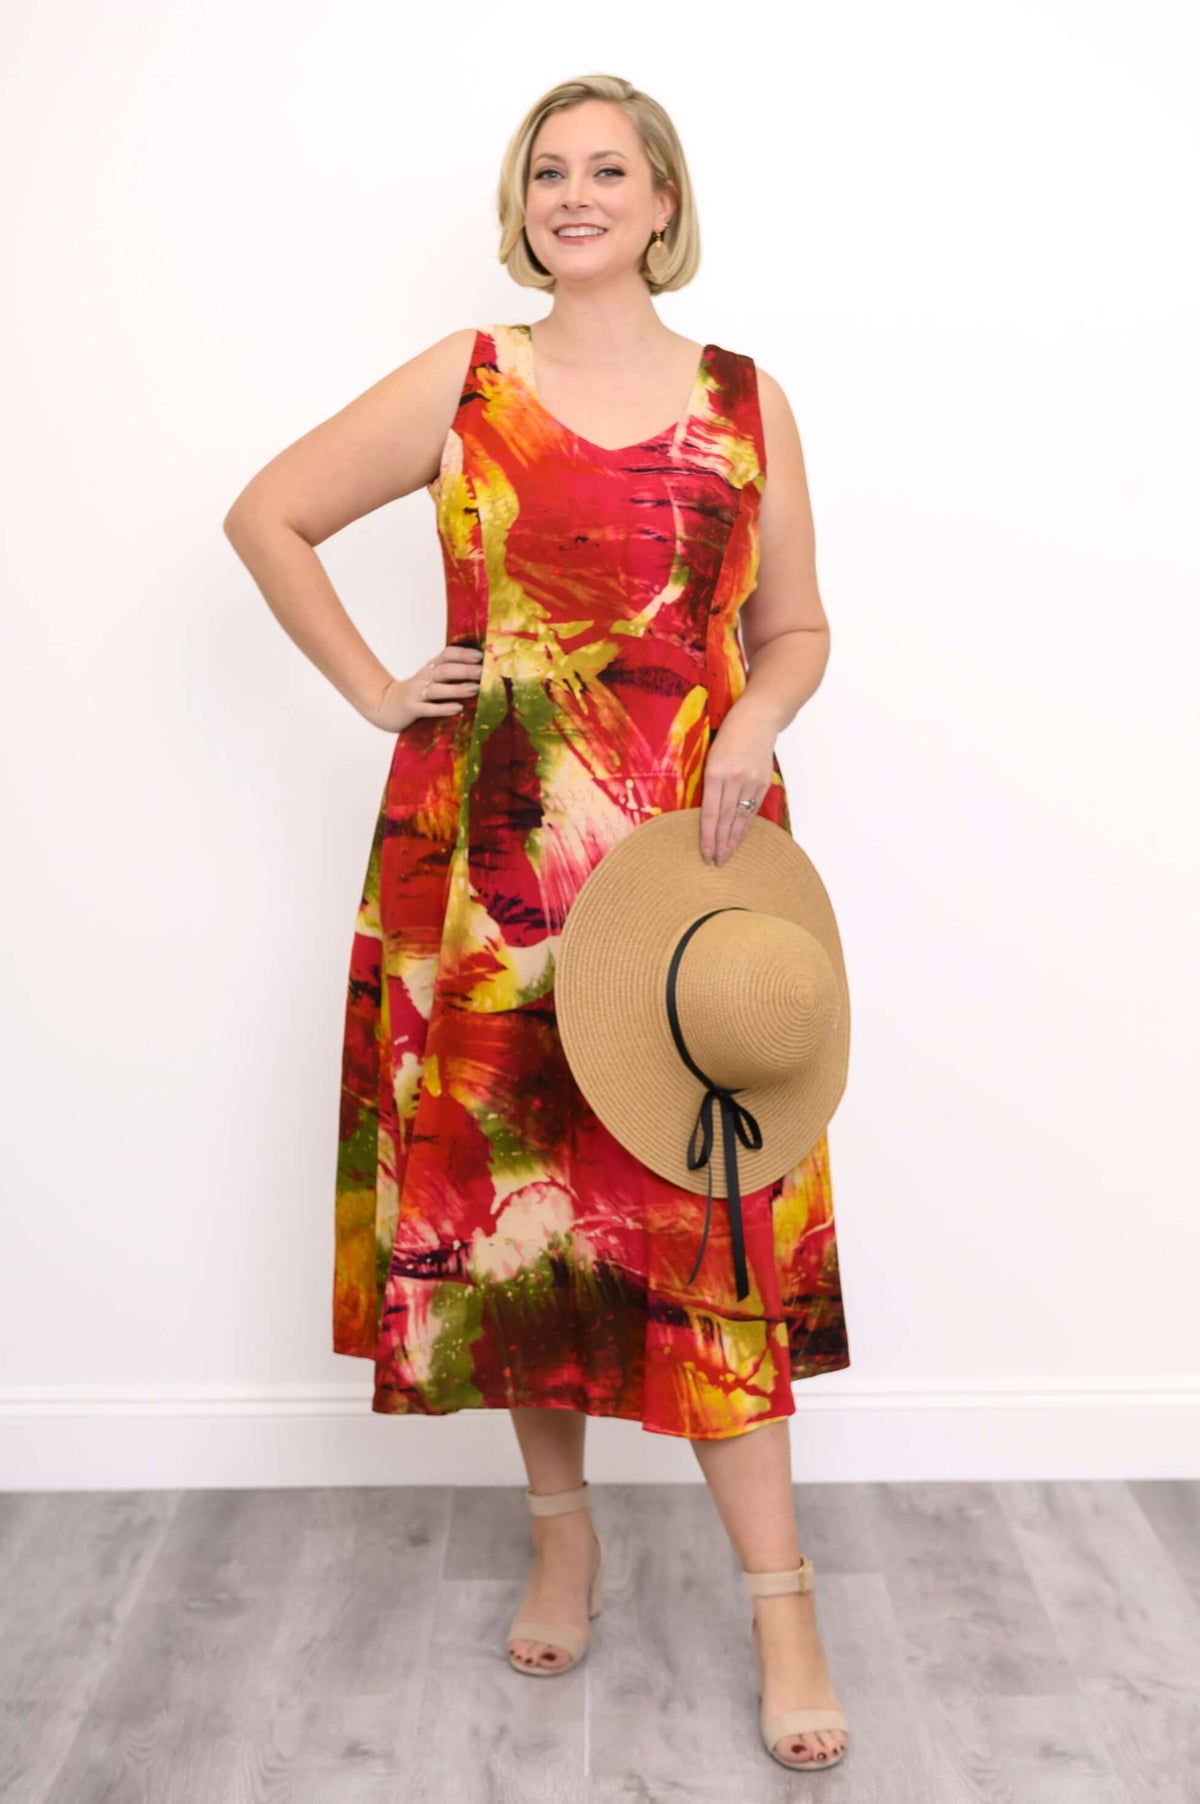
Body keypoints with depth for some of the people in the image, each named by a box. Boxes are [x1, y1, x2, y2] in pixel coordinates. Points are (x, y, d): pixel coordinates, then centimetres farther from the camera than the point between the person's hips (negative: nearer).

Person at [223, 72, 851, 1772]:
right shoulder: (462, 382, 6)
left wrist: (756, 716, -8)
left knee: (711, 1201, -2)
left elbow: (795, 626, 13)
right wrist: (374, 692, 3)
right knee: (513, 1185, 7)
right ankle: (561, 1524, 27)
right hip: (492, 856, 1)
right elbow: (268, 515, 11)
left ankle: (779, 1595, 9)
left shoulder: (746, 401, 8)